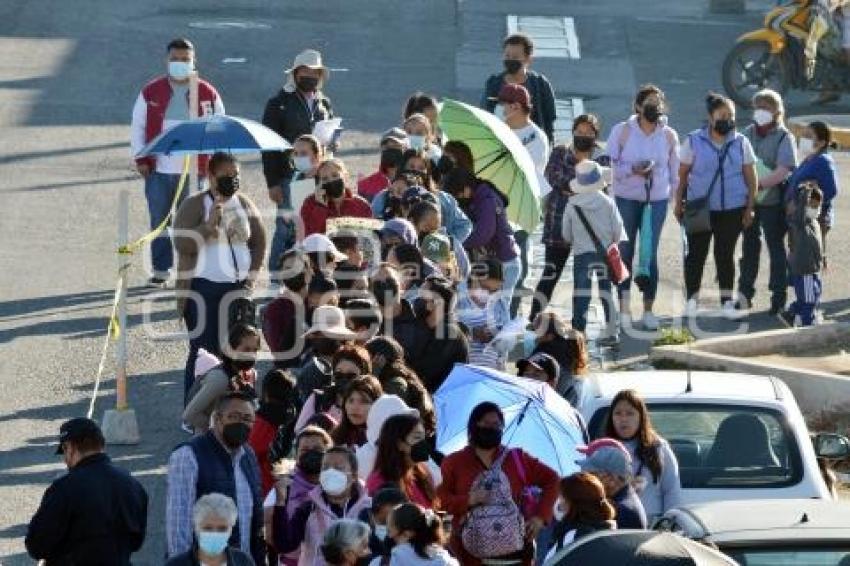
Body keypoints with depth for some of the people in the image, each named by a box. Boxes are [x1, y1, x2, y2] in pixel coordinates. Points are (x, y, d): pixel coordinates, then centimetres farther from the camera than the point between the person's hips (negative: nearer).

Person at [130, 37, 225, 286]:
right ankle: (160, 270, 16)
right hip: (158, 171, 1)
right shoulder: (151, 92, 3)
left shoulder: (208, 93, 2)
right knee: (159, 221, 7)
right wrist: (140, 159, 1)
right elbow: (137, 127, 9)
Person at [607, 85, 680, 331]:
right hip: (626, 199, -1)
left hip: (657, 200, 1)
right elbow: (608, 165, -5)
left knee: (650, 255, 2)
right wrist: (632, 170, -19)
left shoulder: (669, 136, 2)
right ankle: (624, 310, 10)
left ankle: (648, 311, 9)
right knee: (625, 253, 3)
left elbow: (675, 171, 10)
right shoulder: (622, 131, -4)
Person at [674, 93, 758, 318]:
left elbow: (751, 178, 7)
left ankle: (727, 301, 14)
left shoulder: (741, 143, 3)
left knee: (725, 254, 6)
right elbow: (682, 174, 3)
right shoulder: (694, 141, -1)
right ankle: (692, 300, 14)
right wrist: (679, 202, 2)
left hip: (732, 209, 1)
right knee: (696, 253, 3)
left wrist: (749, 207, 3)